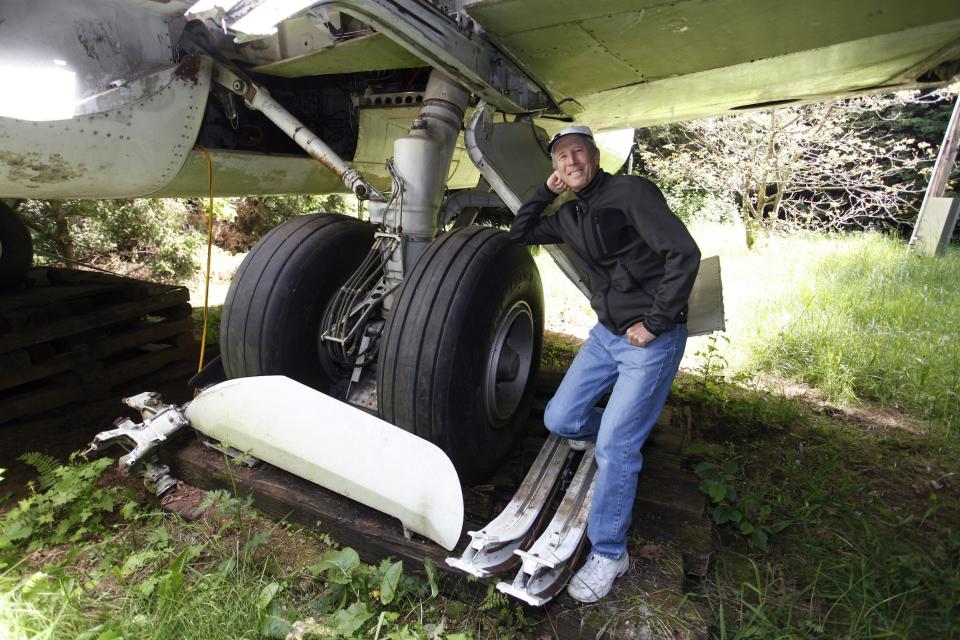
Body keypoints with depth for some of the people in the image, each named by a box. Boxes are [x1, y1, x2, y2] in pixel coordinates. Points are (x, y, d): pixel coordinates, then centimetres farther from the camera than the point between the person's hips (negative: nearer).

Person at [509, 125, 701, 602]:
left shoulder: (631, 192, -13)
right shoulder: (570, 215, 10)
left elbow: (683, 254, -20)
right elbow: (519, 236, 19)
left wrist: (655, 322, -18)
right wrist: (545, 192, 6)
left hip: (651, 338, -7)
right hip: (606, 333, 7)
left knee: (614, 447, -9)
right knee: (559, 420, 10)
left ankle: (608, 554, 11)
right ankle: (616, 425, 43)